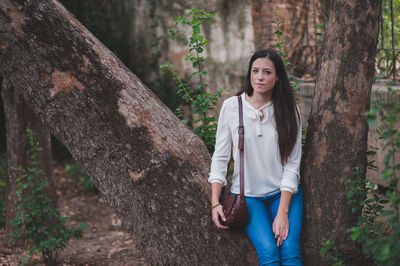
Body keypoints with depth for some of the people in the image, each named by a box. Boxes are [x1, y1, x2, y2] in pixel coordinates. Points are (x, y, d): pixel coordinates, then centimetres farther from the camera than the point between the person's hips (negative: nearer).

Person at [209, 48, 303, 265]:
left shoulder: (288, 111, -2)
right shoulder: (232, 106, -3)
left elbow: (292, 165, -4)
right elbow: (220, 157, 1)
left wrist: (283, 212, -13)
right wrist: (215, 203, -7)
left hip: (283, 192, 1)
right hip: (247, 194, -1)